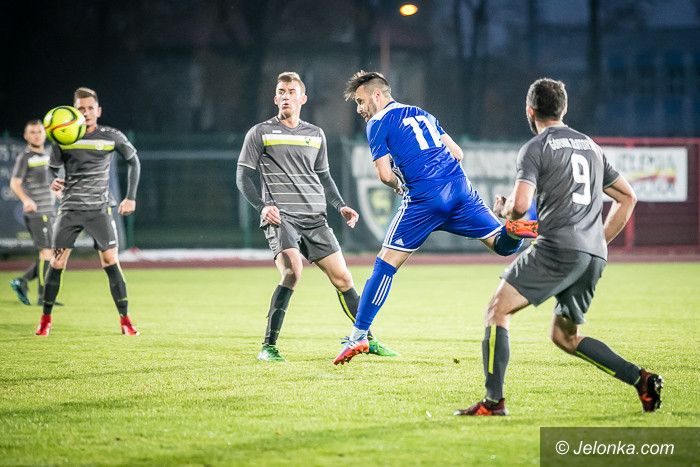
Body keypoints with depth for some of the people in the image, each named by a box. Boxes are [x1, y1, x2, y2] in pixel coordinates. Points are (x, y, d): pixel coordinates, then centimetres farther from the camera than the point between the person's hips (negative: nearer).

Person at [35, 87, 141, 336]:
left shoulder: (112, 137, -1)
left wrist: (131, 197, 6)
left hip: (99, 208, -1)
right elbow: (51, 169, 7)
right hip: (70, 207, 1)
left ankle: (125, 319, -4)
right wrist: (52, 182, -17)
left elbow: (133, 161, 12)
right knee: (57, 263, -2)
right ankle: (45, 319, 10)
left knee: (111, 261, -10)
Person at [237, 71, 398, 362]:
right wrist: (263, 205, -13)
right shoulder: (260, 133, 4)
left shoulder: (316, 135, 17)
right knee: (292, 272, -26)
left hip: (315, 219, 5)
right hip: (280, 217, -5)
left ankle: (367, 340, 17)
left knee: (342, 278, 2)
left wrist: (340, 206, 10)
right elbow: (243, 176, 2)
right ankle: (268, 346, -19)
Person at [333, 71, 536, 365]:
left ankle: (358, 336, 1)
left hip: (423, 198, -5)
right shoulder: (421, 114, 23)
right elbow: (457, 153, 22)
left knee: (385, 266, 1)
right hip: (460, 189, 5)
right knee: (503, 245, 8)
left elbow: (385, 175, -3)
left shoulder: (378, 123, 3)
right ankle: (516, 228, -28)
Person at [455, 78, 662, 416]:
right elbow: (627, 197, 26)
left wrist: (504, 210, 11)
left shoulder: (535, 148, 0)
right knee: (565, 337, 19)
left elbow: (520, 205, -12)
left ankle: (494, 401, -14)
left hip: (558, 248, -7)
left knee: (497, 309, -2)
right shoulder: (591, 146, 23)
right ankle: (640, 379, 6)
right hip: (594, 256, 7)